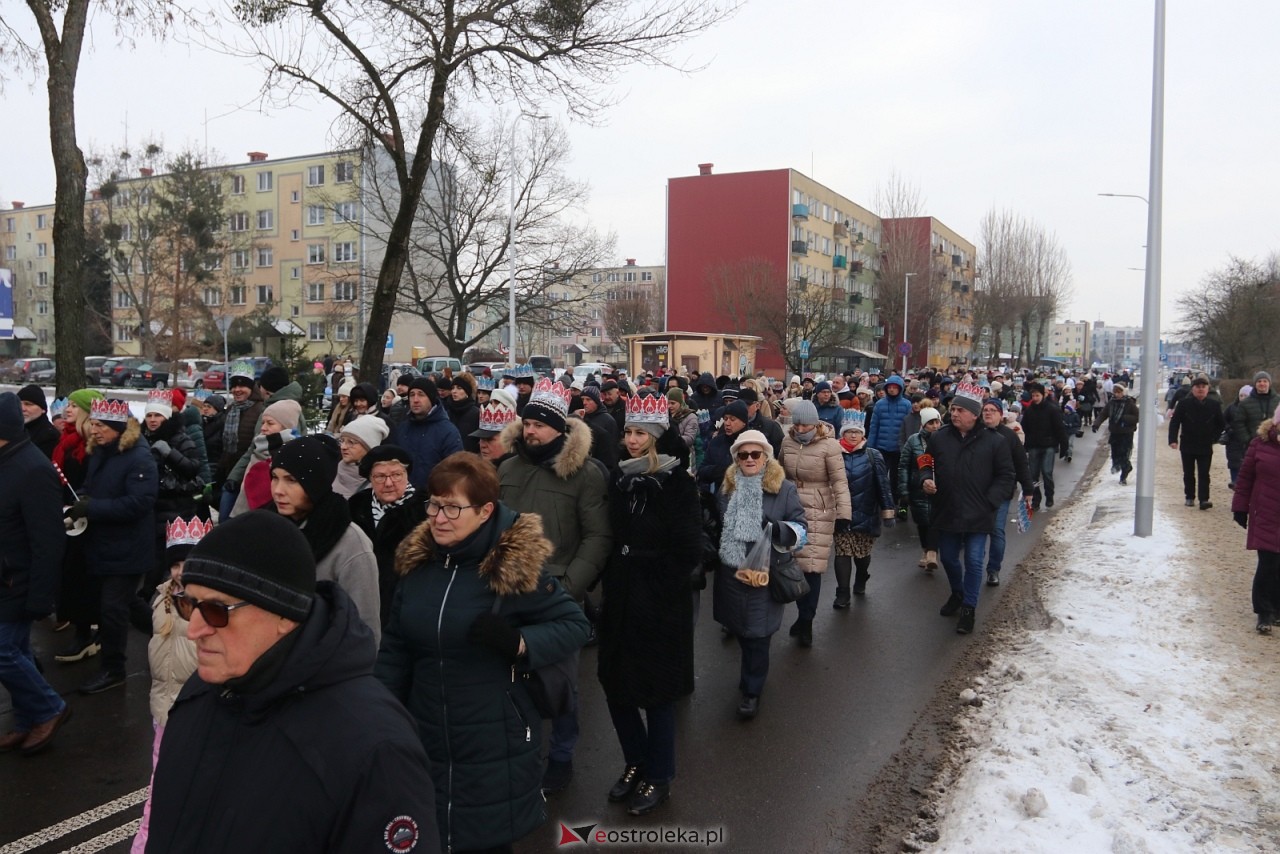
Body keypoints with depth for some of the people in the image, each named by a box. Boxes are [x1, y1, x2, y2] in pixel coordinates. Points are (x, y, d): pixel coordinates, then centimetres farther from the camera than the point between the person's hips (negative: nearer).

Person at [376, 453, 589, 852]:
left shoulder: (515, 565, -14)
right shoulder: (418, 559, 1)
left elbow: (575, 625, -9)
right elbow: (395, 650, 10)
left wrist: (518, 642, -25)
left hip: (494, 747, -5)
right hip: (424, 741, 5)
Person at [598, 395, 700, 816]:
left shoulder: (676, 481, -11)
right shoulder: (619, 477, 5)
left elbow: (687, 549, -12)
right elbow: (610, 536, 9)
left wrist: (658, 586, -9)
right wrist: (611, 583, 2)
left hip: (661, 604, -5)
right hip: (621, 599, 5)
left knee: (656, 690, 6)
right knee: (616, 684, 11)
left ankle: (659, 777, 25)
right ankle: (636, 762, 34)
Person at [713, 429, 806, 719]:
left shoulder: (784, 489, -5)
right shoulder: (727, 487, 6)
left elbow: (800, 528, -4)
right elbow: (717, 526, 19)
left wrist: (780, 529, -24)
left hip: (765, 575, -4)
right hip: (731, 574, 4)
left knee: (757, 634, 3)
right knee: (739, 629, 17)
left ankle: (752, 690, 19)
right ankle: (750, 673, 42)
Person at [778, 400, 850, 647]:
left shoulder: (829, 445, -13)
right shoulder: (787, 442, 3)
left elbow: (840, 481, -13)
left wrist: (844, 515, -18)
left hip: (818, 513, -4)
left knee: (812, 566, -3)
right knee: (794, 564, 6)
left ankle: (806, 621, 10)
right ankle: (803, 615, 22)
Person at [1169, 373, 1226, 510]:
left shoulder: (1214, 405, -1)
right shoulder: (1184, 403, -5)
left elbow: (1221, 424, 12)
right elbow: (1174, 422, -6)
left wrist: (1214, 438, 5)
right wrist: (1173, 439, -16)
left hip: (1206, 447, 0)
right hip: (1187, 445, 0)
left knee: (1204, 474, -4)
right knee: (1188, 473, 10)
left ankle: (1204, 499, -7)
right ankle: (1190, 497, 22)